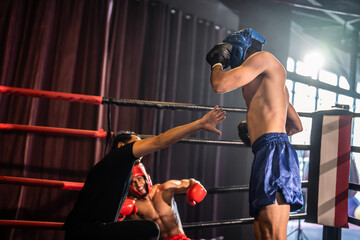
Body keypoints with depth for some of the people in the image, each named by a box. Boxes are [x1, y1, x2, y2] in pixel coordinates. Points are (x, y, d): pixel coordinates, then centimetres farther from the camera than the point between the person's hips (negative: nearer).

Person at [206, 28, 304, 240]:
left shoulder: (263, 57, 5)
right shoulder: (274, 81, 32)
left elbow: (220, 84, -8)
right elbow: (297, 126, 36)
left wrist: (217, 63, 15)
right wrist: (254, 128, 40)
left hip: (273, 150, -10)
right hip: (269, 151, 10)